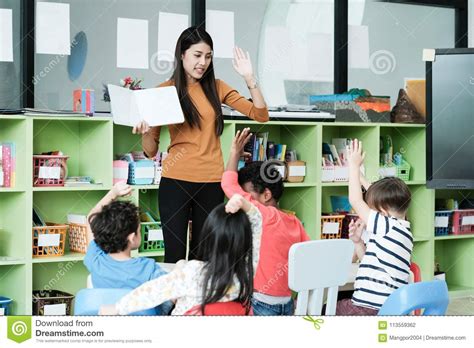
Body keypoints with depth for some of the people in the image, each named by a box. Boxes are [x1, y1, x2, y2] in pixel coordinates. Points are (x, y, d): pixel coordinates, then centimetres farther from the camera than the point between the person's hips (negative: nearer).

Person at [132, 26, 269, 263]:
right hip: (175, 181, -2)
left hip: (211, 182, 2)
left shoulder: (216, 88, 8)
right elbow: (151, 151, 1)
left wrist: (249, 78, -5)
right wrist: (145, 132, -20)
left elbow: (261, 115, 4)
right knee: (175, 256, -2)